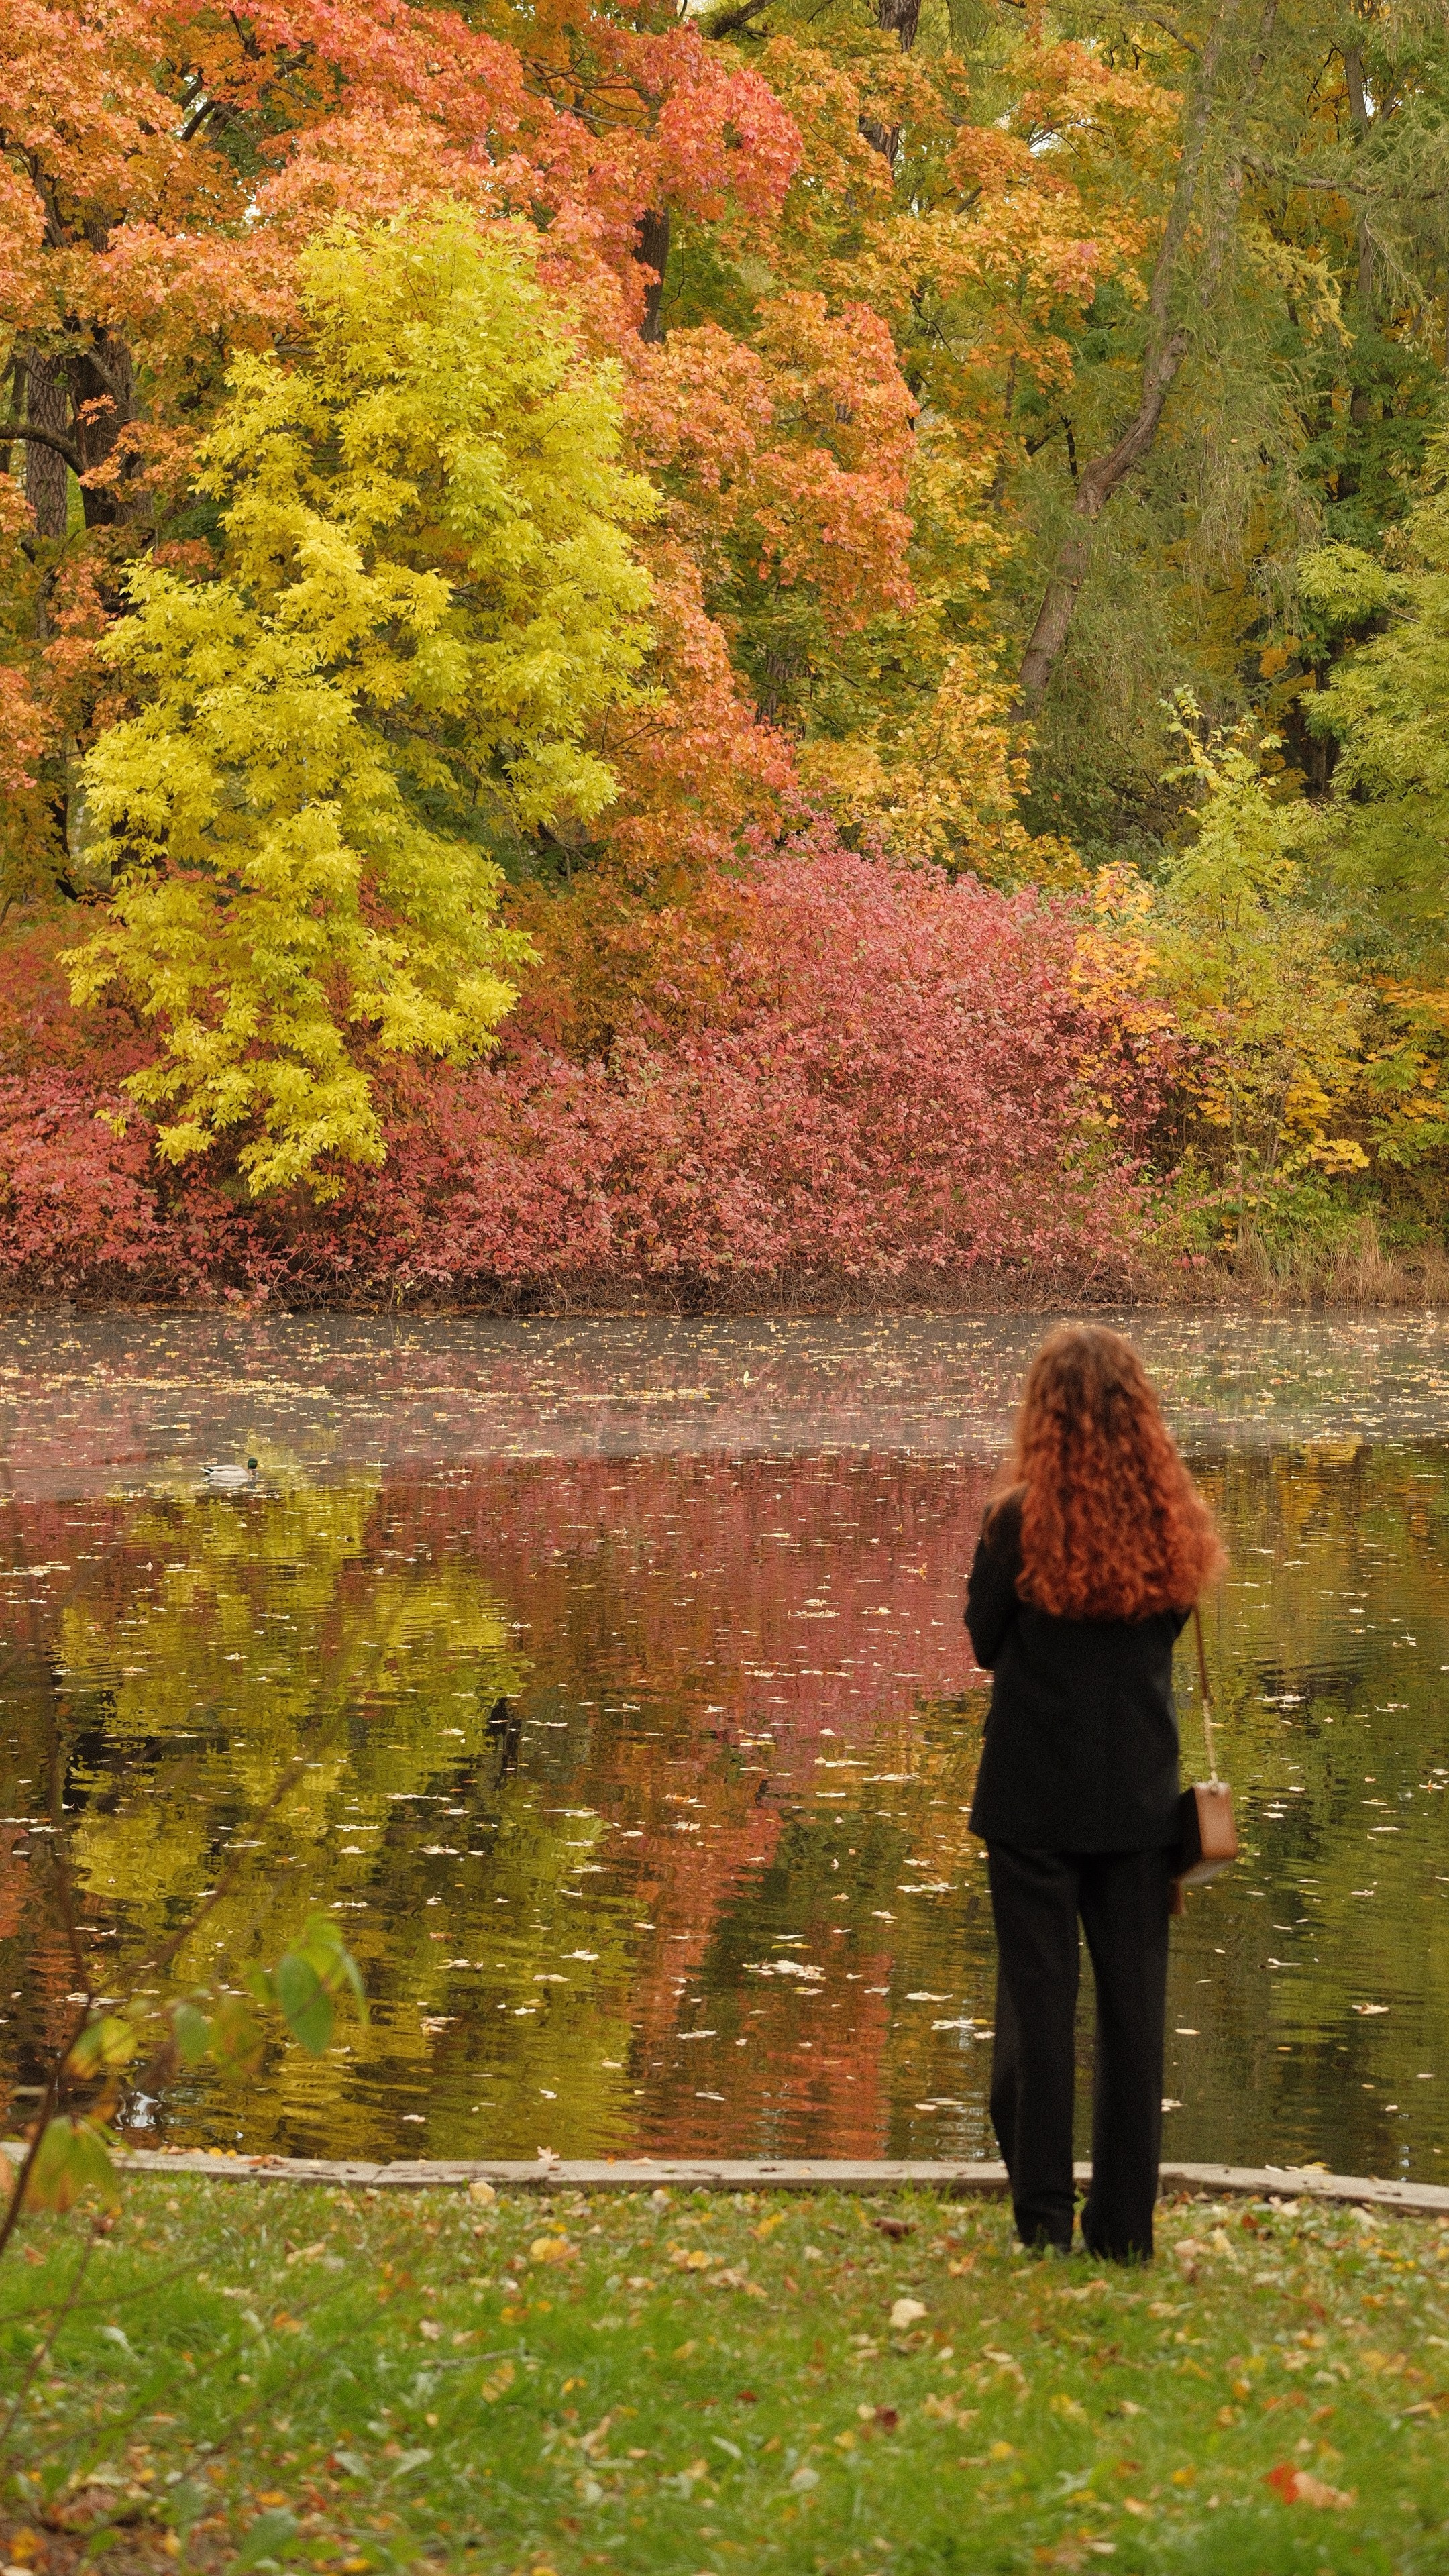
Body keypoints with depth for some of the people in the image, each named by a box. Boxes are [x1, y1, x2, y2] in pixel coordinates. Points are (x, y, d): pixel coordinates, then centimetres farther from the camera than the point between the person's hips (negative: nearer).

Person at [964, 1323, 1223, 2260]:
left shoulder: (1020, 1518, -12)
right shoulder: (1175, 1522, -2)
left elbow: (984, 1642, 0)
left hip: (1035, 1795, -3)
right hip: (1141, 1794, 3)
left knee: (1039, 1997, 5)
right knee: (1135, 2004, 8)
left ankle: (1044, 2213, 7)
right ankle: (1124, 2224, 11)